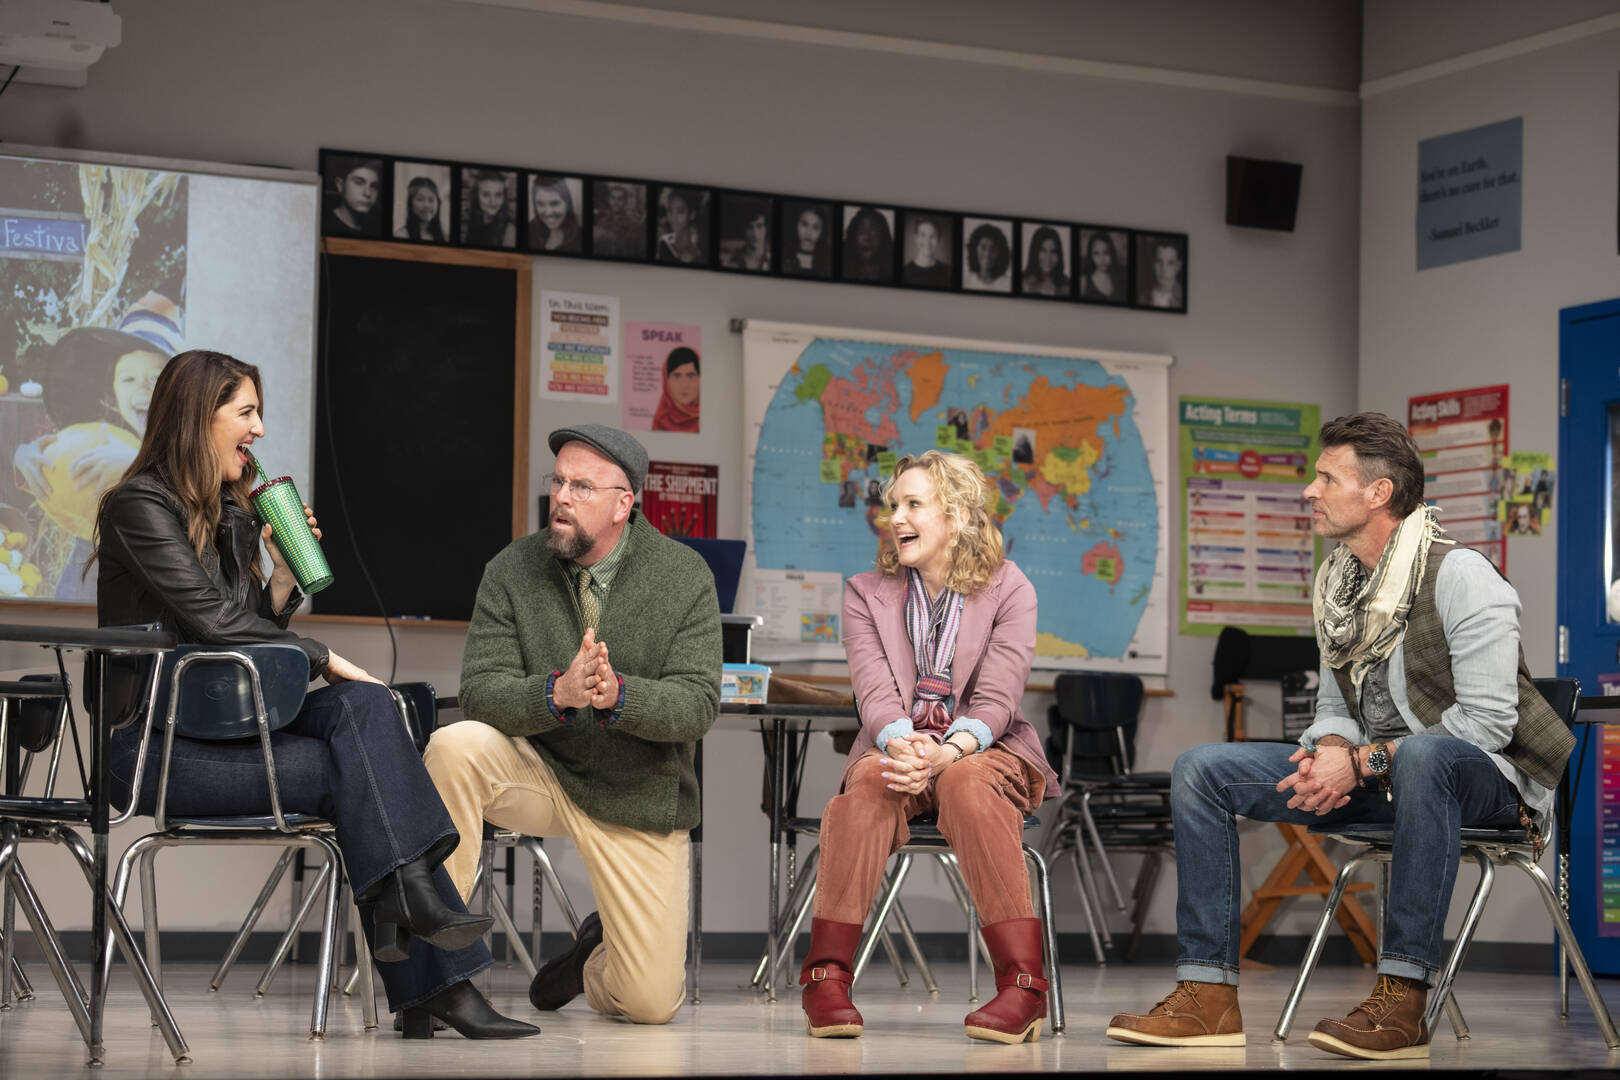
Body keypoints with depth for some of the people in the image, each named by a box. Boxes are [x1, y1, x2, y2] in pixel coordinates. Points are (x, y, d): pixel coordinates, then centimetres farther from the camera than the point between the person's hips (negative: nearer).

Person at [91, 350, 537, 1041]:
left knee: (363, 705, -20)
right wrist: (323, 660, -13)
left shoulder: (233, 515, 19)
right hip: (158, 746, -7)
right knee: (354, 771, -23)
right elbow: (212, 622, -19)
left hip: (224, 724, 8)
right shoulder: (139, 506, -8)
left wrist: (283, 575, 3)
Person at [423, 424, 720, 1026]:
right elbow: (479, 692, -13)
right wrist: (557, 693, -33)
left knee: (651, 1004, -9)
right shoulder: (511, 571, -5)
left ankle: (599, 954, 31)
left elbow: (697, 705, -13)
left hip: (638, 795, -1)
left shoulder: (684, 576, -8)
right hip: (536, 772, 1)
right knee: (455, 745, -33)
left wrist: (617, 695, -34)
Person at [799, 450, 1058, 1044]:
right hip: (898, 747, 2)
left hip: (983, 750, -2)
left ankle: (1023, 983, -38)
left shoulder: (1009, 590, 2)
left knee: (967, 781, -37)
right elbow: (875, 690, -6)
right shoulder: (866, 593, 9)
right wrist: (903, 744, -30)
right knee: (869, 780, -34)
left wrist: (948, 750, -32)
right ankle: (826, 975, -35)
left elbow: (996, 698, -11)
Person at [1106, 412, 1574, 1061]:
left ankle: (1402, 999, -42)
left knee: (1423, 755, -45)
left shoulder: (1459, 575, -15)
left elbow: (1486, 721, -20)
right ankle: (1208, 995, -12)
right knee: (1201, 770, -5)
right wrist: (1331, 750, -9)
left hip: (1488, 776, -8)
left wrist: (1362, 763, -21)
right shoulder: (1336, 583, 10)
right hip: (1377, 778, 8)